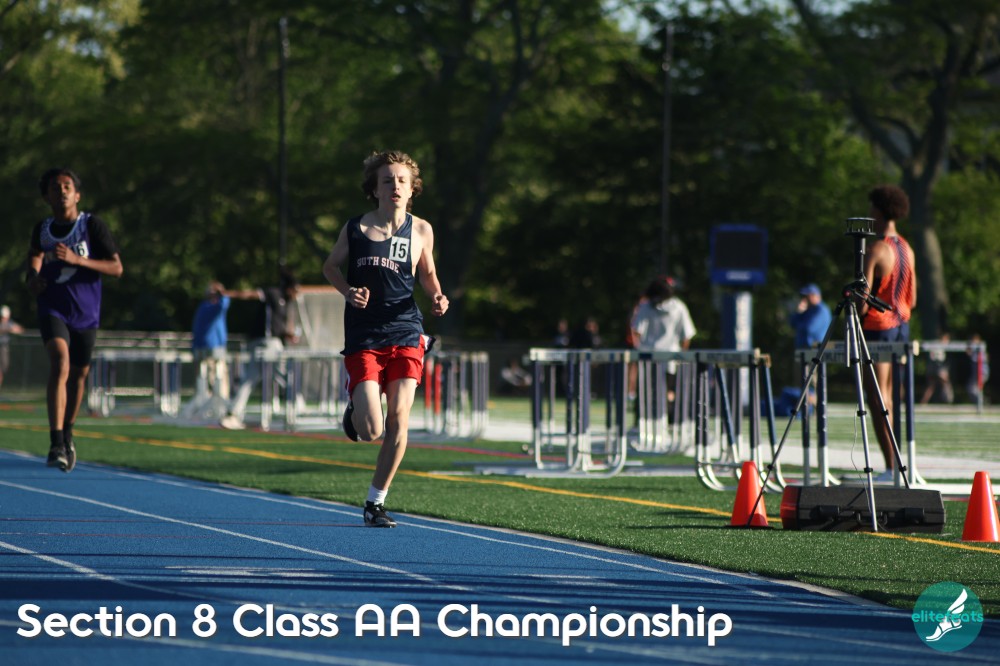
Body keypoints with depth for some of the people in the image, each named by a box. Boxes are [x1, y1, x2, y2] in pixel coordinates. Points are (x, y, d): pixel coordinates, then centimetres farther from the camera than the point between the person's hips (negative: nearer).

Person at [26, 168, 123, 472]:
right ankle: (56, 444, -31)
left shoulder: (92, 225, -5)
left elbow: (116, 268, -10)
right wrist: (33, 279, -8)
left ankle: (67, 433, 37)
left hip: (85, 313, 0)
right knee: (60, 364, -23)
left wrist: (76, 259, -23)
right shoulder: (42, 230, 5)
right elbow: (34, 262, 17)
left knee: (79, 373, 11)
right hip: (53, 309, 0)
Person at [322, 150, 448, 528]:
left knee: (398, 419, -8)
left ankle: (376, 501, 9)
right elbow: (330, 265, 13)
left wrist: (437, 298, -2)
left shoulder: (421, 231, 2)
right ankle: (356, 405, 29)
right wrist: (348, 292, -7)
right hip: (363, 338, -2)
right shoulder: (355, 229, -2)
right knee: (371, 431, -10)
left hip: (404, 333, 2)